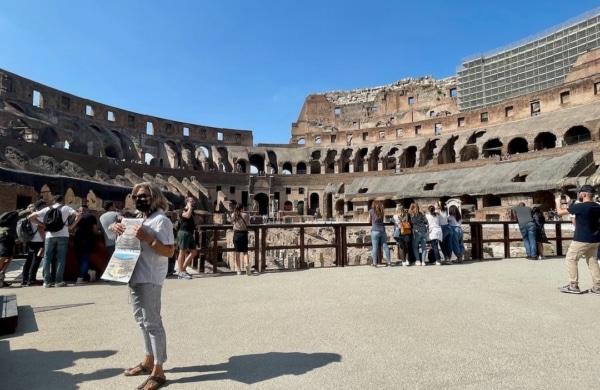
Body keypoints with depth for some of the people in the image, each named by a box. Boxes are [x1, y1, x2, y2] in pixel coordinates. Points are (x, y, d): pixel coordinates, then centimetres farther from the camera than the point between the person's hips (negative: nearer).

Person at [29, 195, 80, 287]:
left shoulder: (47, 209, 12)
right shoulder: (65, 208, 5)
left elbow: (31, 217, 8)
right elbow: (78, 215, -10)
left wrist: (43, 225, 8)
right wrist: (71, 225, -2)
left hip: (49, 236, 2)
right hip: (62, 236, -2)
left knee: (47, 258, 8)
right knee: (61, 259, 0)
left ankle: (47, 281, 6)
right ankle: (59, 281, -1)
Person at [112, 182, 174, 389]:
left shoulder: (161, 220, -12)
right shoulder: (137, 219, 15)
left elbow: (169, 251, -17)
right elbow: (116, 225, 27)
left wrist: (147, 238, -24)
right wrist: (116, 226, 4)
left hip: (149, 279, -9)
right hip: (135, 276, 9)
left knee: (152, 323, -4)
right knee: (142, 321, 18)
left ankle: (158, 372, 5)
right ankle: (148, 361, 33)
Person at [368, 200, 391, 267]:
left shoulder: (371, 211, 2)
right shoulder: (381, 211, 10)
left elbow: (369, 221, 10)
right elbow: (382, 220, 15)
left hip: (375, 231, -3)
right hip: (382, 230, 3)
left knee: (375, 247, -2)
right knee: (385, 246, 7)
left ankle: (375, 263, -2)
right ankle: (389, 261, 10)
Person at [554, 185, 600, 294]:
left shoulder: (580, 206, -18)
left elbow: (560, 212, -8)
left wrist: (558, 202, 10)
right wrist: (569, 203, 23)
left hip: (582, 240, -8)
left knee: (570, 259, 3)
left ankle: (573, 286, 3)